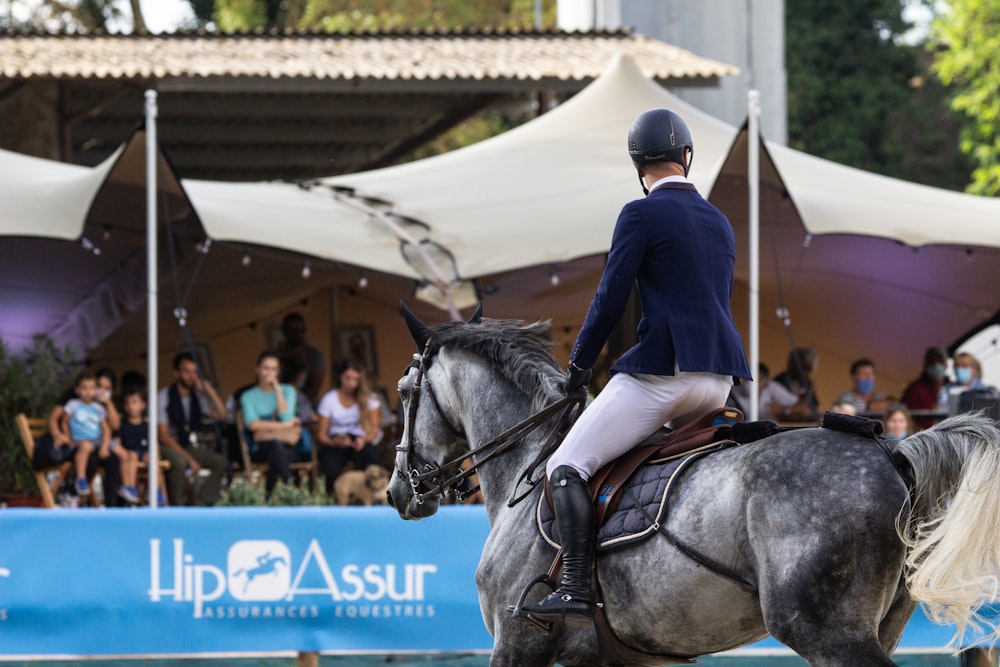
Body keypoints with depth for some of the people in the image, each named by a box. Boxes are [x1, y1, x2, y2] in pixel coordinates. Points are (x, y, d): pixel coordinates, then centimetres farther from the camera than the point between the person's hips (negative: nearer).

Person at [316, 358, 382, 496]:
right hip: (335, 444, -1)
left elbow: (374, 429, -3)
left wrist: (363, 439, -28)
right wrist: (335, 442, -24)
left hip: (360, 443, 1)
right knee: (331, 471, -35)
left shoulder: (369, 399, 3)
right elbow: (321, 434, 0)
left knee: (370, 453, -38)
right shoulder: (329, 399, 2)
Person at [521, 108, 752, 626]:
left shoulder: (640, 215, -5)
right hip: (720, 379, 8)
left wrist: (579, 364, 6)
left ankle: (576, 590, -21)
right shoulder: (720, 223, 18)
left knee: (566, 467, -7)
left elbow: (610, 300, -7)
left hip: (659, 371, -8)